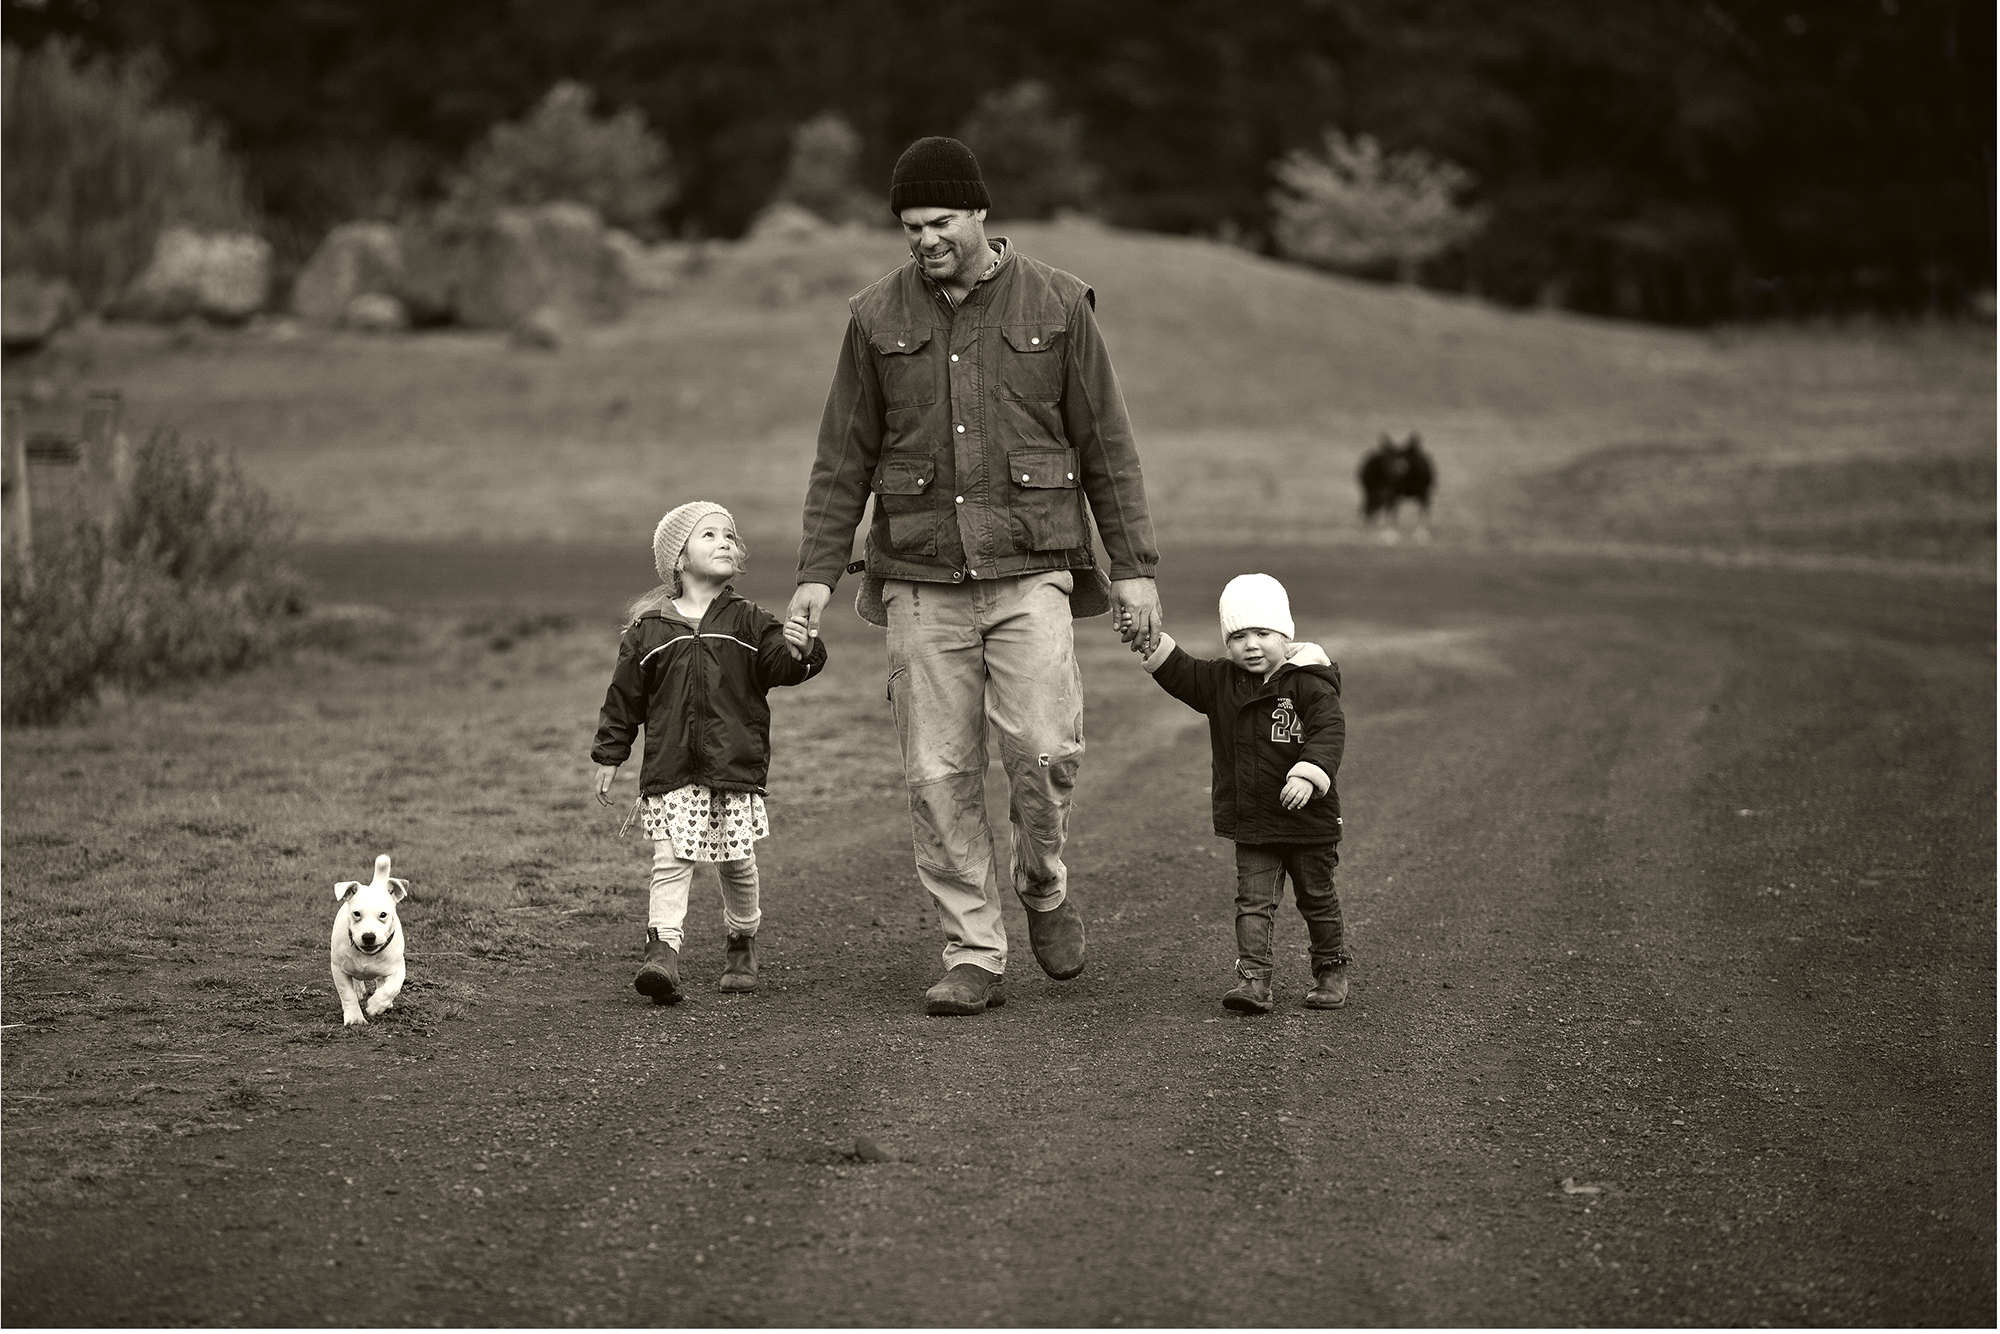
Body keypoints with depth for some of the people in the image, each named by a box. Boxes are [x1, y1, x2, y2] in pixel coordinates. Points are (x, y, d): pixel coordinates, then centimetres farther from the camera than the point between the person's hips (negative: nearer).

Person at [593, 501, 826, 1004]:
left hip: (736, 769, 1)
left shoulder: (749, 623, 6)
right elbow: (623, 697, 10)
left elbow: (782, 666, -5)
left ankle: (741, 943, 29)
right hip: (671, 773, -1)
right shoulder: (648, 630, 4)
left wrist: (800, 650, -27)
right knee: (670, 861, -11)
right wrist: (609, 756, 10)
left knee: (738, 864, 8)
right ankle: (662, 952, -17)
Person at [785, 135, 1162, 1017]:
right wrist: (818, 570, 2)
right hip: (921, 580, 2)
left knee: (1043, 747, -17)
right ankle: (972, 955, 9)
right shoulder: (877, 318, 6)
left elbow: (1106, 445, 6)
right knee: (938, 776, -1)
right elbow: (844, 456, 10)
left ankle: (1044, 885, 13)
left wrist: (1135, 567, 2)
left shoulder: (1057, 305, 2)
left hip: (1028, 572, -2)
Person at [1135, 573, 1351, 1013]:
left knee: (1318, 900, 11)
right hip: (1251, 824, 4)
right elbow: (1180, 673, 8)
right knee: (1254, 900, -5)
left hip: (1308, 819, -4)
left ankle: (1332, 972, 26)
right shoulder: (1221, 682, 5)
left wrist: (1308, 775, -35)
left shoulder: (1310, 683, -12)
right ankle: (1253, 980, -10)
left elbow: (1329, 731, -21)